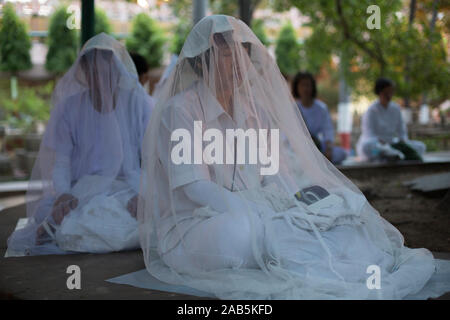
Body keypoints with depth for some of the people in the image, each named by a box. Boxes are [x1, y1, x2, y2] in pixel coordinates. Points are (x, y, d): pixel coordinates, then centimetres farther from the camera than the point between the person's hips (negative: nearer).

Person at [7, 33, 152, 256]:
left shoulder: (138, 102, 3)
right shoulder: (69, 106, 4)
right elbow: (59, 162, -2)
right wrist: (62, 195, -22)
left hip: (127, 192, 2)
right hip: (80, 193, -2)